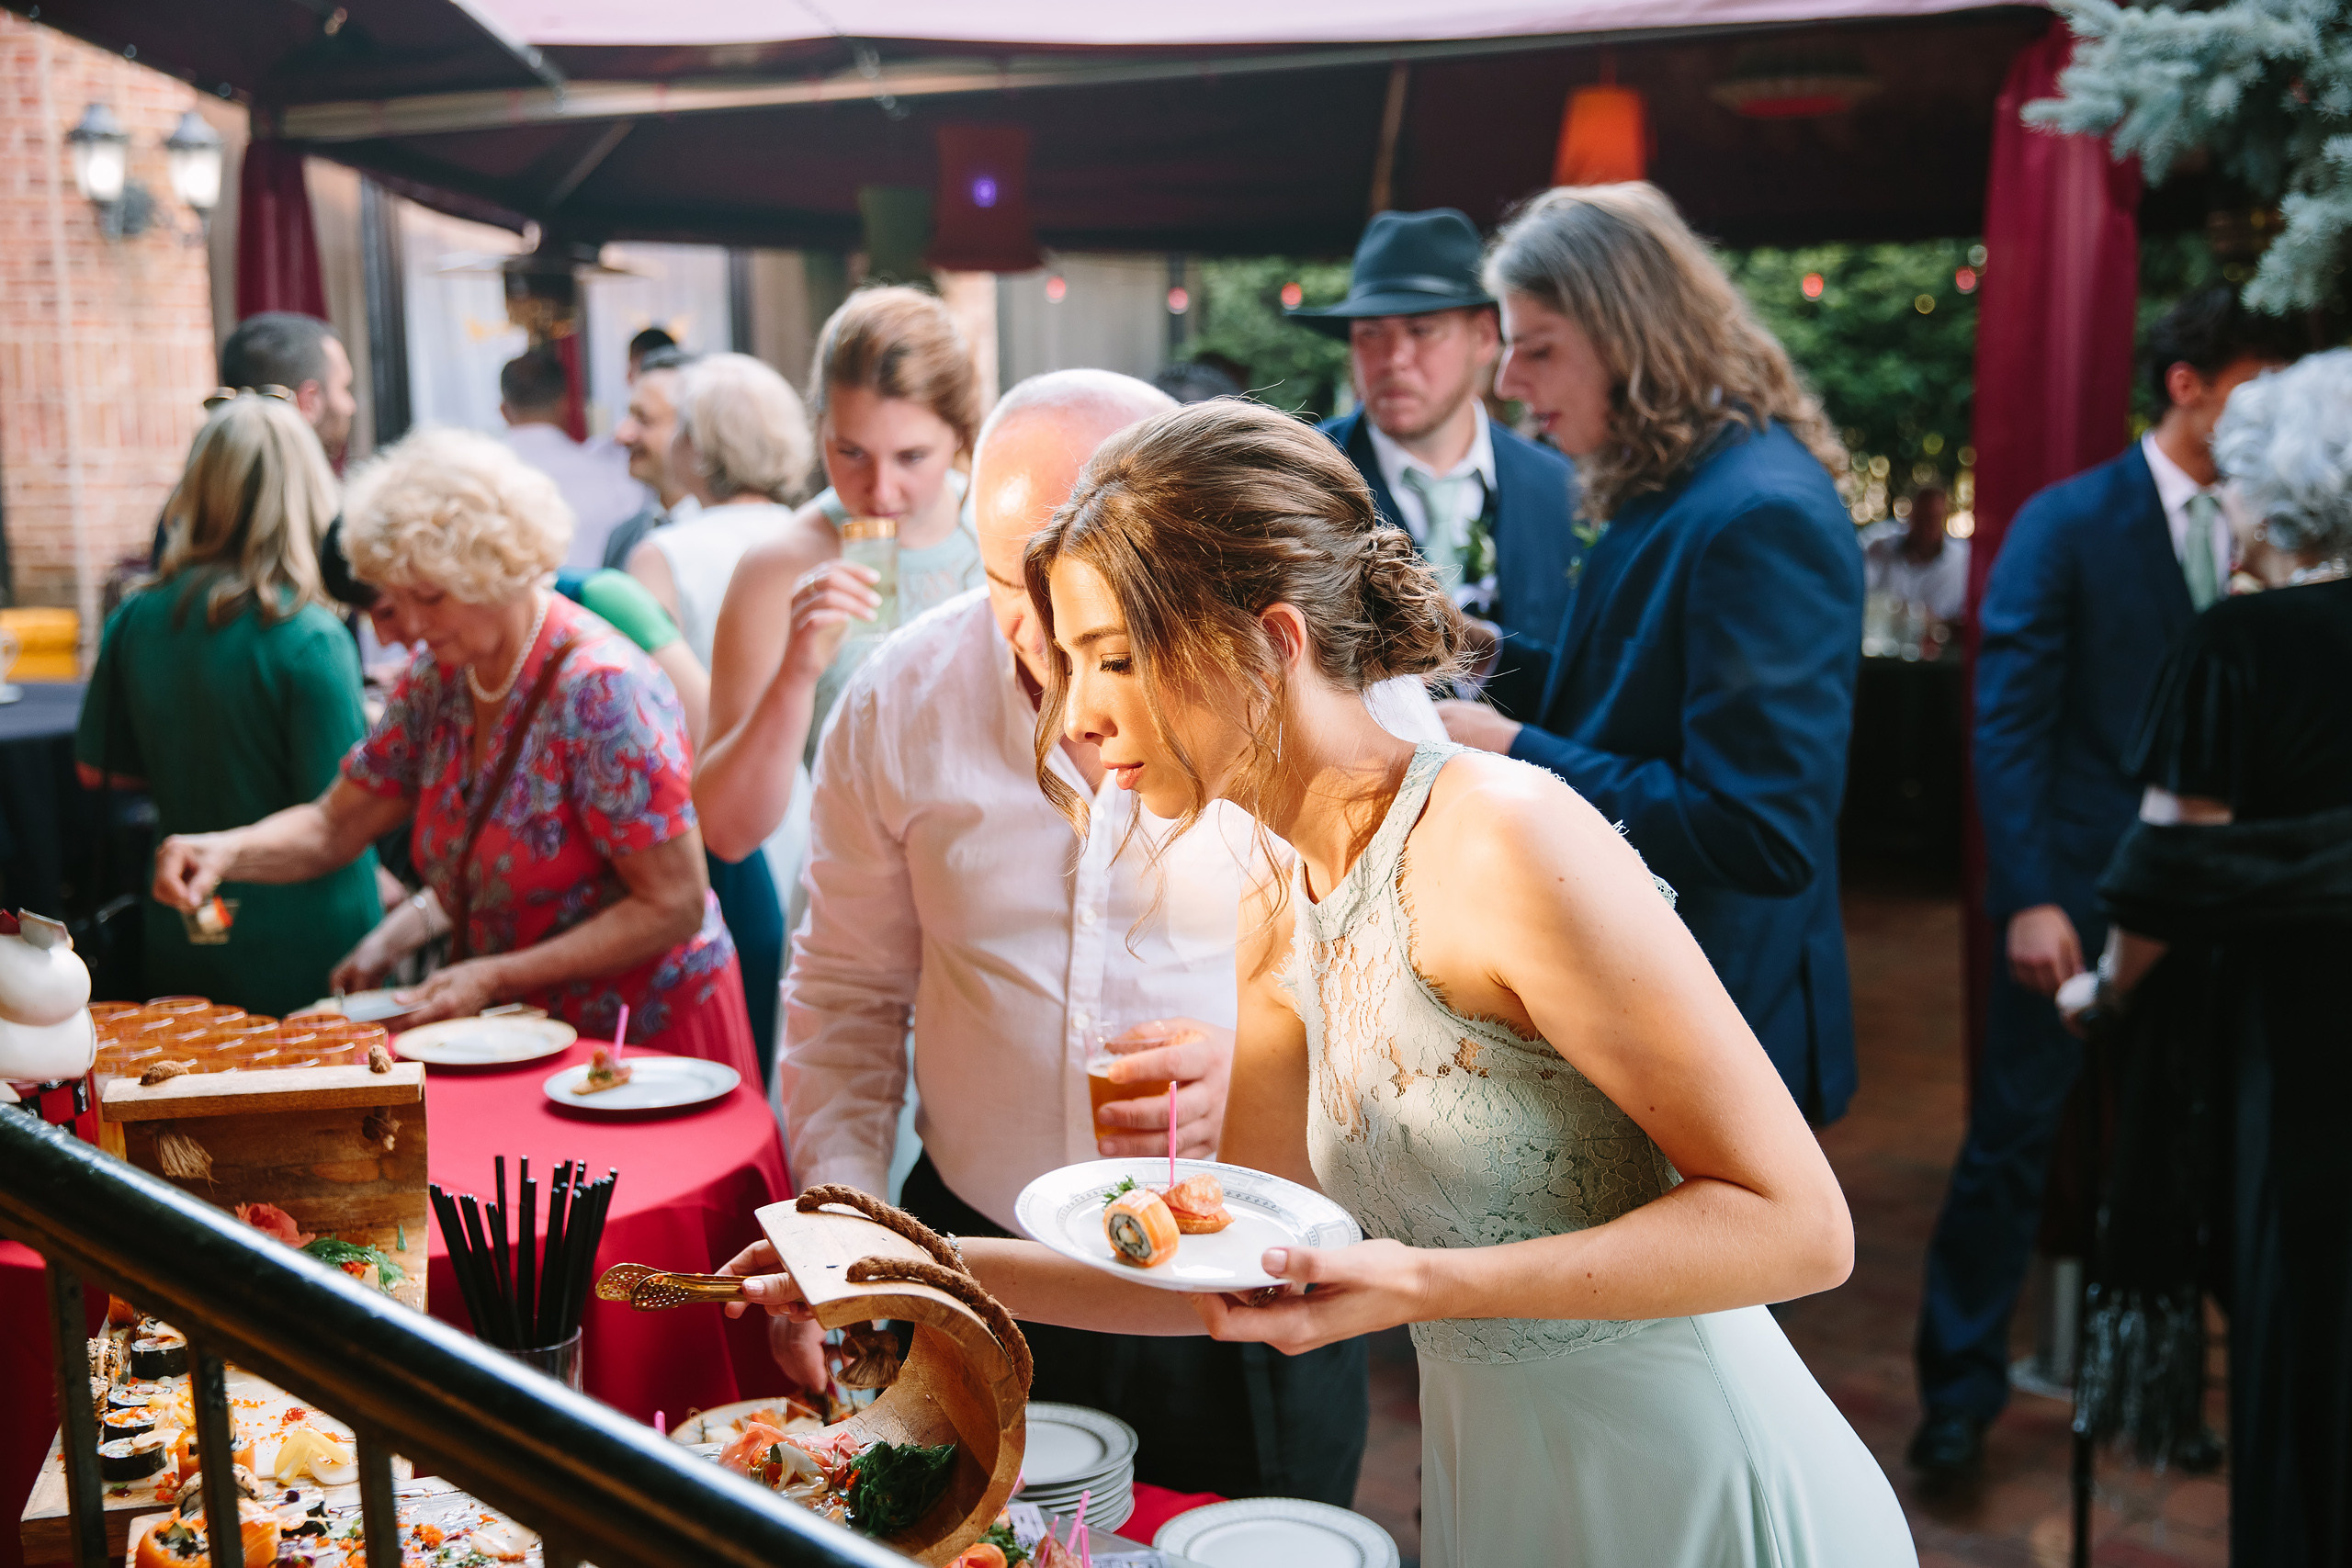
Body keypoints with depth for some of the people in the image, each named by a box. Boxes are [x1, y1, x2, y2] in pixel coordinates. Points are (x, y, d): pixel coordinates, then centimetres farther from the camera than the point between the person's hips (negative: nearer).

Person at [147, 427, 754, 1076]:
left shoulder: (600, 688, -22)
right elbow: (334, 825, 9)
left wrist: (496, 977, -22)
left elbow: (675, 907, -22)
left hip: (643, 1035, -6)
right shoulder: (437, 679, 2)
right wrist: (225, 852, -12)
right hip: (523, 1032, 7)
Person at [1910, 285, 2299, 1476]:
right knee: (2013, 1139, 3)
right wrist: (2029, 897, -16)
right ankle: (1959, 1389, 17)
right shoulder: (2068, 523, -6)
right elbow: (2007, 721, -10)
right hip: (2079, 892, -4)